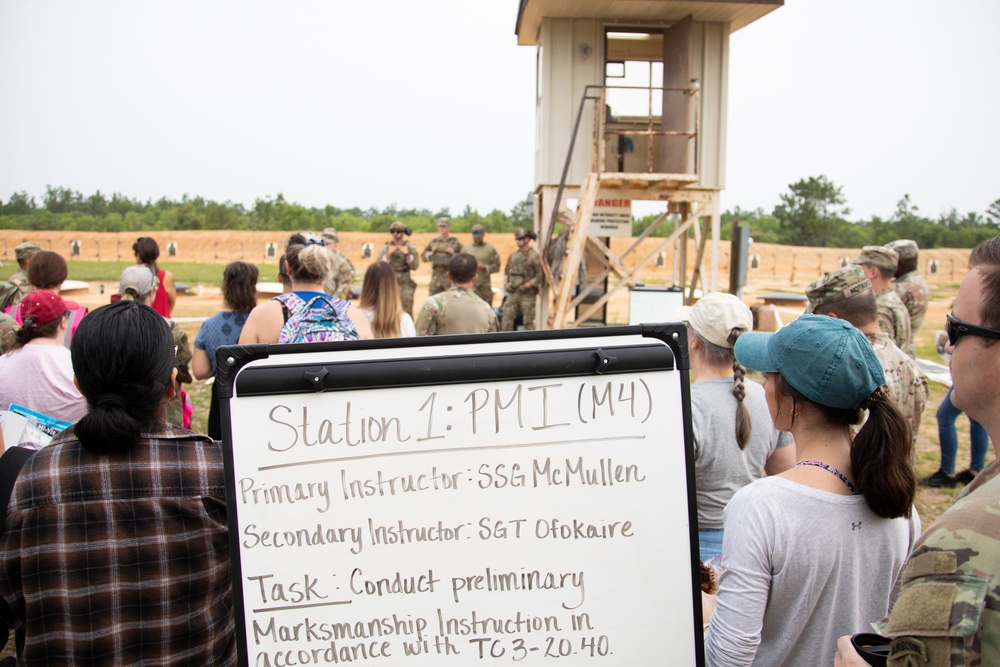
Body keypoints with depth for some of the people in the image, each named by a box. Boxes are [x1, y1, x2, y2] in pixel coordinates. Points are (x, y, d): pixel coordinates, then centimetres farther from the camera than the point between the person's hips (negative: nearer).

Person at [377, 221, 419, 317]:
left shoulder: (410, 248, 4)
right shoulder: (386, 247, 6)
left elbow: (415, 266, -5)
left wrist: (407, 253, -16)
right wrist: (388, 254, -15)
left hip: (405, 285, -1)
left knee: (407, 313, -6)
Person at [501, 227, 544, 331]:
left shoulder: (534, 256, -7)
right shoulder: (513, 255, 11)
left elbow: (540, 275, -9)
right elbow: (506, 271, 22)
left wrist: (527, 285, -15)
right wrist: (506, 283, 5)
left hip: (527, 294, -6)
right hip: (512, 293, 6)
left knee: (528, 322, 1)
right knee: (506, 318, 1)